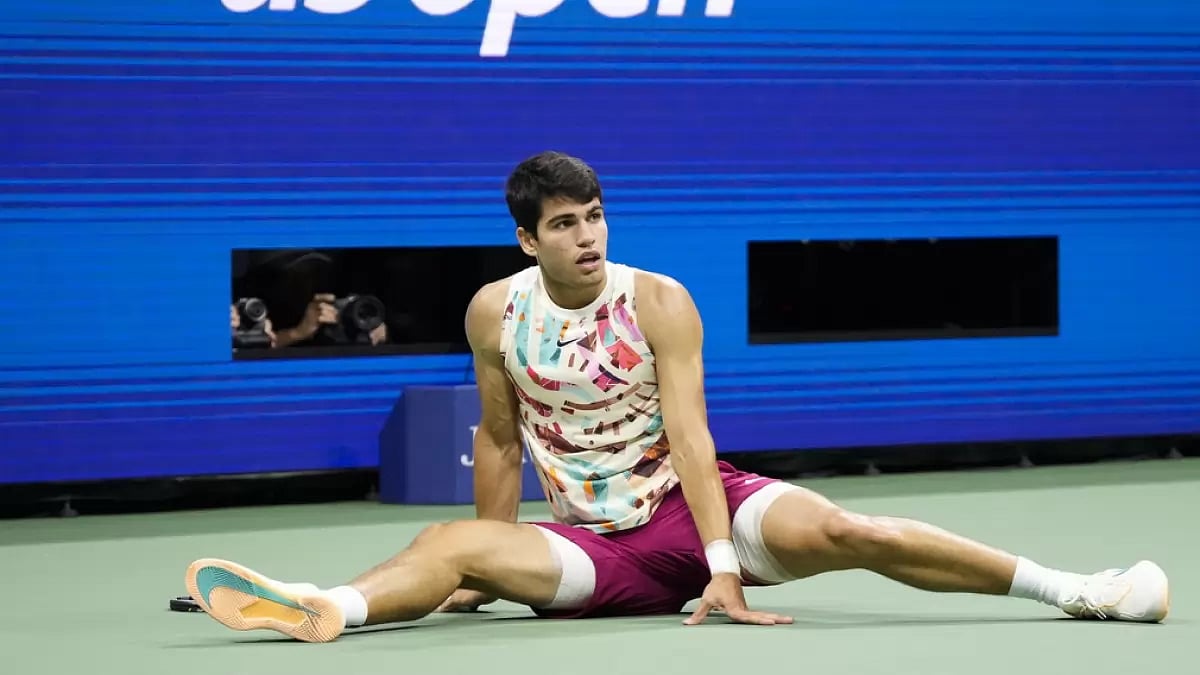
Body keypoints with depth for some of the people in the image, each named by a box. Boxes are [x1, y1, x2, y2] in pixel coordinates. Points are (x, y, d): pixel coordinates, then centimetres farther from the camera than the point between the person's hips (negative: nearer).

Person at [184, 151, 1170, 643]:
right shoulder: (495, 312, -1)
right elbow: (500, 439, 10)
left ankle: (1073, 588, -26)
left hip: (698, 507, -3)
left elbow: (688, 433, -15)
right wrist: (488, 574, 12)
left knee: (839, 530, -28)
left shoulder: (658, 302, -8)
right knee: (450, 545, -23)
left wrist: (723, 567, -23)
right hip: (594, 549, 3)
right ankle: (321, 610, -48)